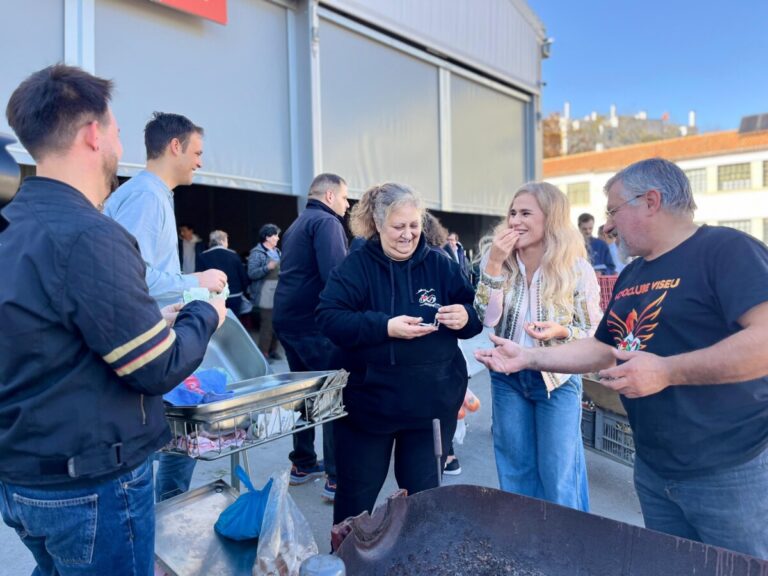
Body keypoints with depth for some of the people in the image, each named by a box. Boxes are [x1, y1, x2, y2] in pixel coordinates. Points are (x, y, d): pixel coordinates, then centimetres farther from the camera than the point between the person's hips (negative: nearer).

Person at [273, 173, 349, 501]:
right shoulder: (327, 222, -10)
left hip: (286, 318, 10)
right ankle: (336, 478, 0)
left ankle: (303, 464, 28)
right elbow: (337, 274, -24)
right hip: (314, 322, -10)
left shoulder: (297, 225, 20)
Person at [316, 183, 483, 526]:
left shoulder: (440, 265, 2)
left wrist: (465, 316, -19)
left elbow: (475, 317, 5)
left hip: (431, 403, 2)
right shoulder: (356, 266, -6)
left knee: (424, 494, 19)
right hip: (369, 401, -2)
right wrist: (385, 326, -26)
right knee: (356, 496, 15)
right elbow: (328, 319, -16)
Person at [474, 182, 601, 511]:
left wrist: (561, 331, -26)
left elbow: (595, 330, -6)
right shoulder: (496, 258, -6)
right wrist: (494, 264, -24)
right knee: (515, 470, 18)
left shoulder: (576, 268, -14)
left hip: (557, 379, -3)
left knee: (558, 476, 8)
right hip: (507, 377, 3)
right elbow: (488, 318, -15)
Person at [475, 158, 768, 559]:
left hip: (730, 471, -7)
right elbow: (603, 348, 13)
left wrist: (666, 371, -27)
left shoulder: (726, 250, -15)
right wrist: (527, 357, 5)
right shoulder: (631, 275, 11)